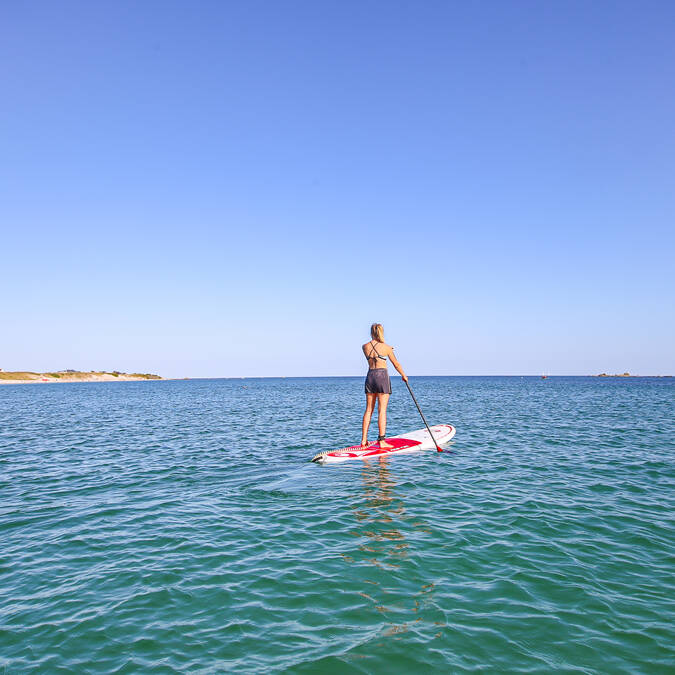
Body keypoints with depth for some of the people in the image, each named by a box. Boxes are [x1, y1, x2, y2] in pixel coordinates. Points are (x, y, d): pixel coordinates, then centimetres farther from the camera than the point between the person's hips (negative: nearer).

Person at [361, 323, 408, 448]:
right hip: (382, 376, -4)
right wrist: (404, 376, 21)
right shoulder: (386, 347, -4)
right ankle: (381, 441, -3)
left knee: (369, 409, 9)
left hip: (370, 376, 4)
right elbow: (396, 364, 5)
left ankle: (364, 440, 9)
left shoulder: (365, 347, 4)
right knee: (382, 410, -3)